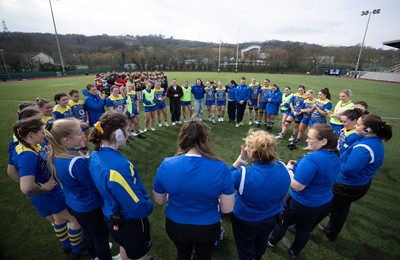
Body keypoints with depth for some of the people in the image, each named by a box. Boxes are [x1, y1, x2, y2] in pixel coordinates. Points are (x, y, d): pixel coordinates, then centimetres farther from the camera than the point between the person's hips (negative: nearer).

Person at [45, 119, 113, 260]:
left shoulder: (56, 157, -10)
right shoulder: (77, 162, -36)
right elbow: (96, 187, -25)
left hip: (73, 204, 9)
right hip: (90, 207, -8)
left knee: (88, 233, 33)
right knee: (101, 238, 19)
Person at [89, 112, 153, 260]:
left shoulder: (96, 156, -9)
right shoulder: (117, 167, -38)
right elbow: (137, 208, -32)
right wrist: (149, 205, -10)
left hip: (112, 218, 8)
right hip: (129, 223, -8)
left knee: (126, 248, 35)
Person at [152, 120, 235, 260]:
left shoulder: (166, 166, -23)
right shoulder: (220, 168, -26)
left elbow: (159, 200, -7)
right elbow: (227, 208, -16)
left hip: (176, 226, 1)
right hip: (208, 228, 0)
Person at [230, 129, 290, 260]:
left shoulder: (244, 174, -40)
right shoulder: (282, 168, -21)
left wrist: (241, 158, -25)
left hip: (245, 222, -5)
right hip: (271, 218, 6)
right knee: (262, 241, 37)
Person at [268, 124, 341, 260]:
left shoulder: (312, 159, -35)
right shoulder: (335, 156, -6)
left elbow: (296, 186, -31)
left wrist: (289, 169, -16)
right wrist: (300, 167, 4)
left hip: (302, 204, -7)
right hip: (324, 202, 7)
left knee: (283, 221, 21)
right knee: (305, 227, 28)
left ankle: (272, 241, 48)